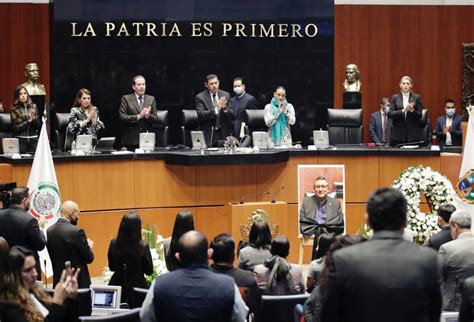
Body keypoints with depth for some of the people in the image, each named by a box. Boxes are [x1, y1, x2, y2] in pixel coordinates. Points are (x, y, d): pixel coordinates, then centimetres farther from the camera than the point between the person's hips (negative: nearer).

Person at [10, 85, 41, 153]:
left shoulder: (33, 107, 8)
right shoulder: (15, 110, -1)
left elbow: (38, 126, 5)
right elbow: (15, 128, -6)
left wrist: (33, 118, -13)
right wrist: (28, 121, -11)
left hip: (33, 140, 3)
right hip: (20, 140, -3)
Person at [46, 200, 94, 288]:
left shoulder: (50, 231, 3)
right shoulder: (76, 232, -17)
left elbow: (52, 256, 11)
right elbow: (89, 258, -12)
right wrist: (88, 246, 10)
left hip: (58, 280, 6)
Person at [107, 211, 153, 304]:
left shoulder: (114, 243, -7)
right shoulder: (143, 246, -16)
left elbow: (111, 267, 6)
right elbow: (149, 271, -6)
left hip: (117, 287, 3)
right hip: (137, 288, -3)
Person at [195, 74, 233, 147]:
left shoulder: (226, 95, 8)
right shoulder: (200, 97, -1)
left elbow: (232, 116, 4)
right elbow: (200, 115, -14)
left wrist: (225, 108, -17)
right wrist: (216, 109, -26)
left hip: (224, 135, 3)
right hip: (208, 135, -3)